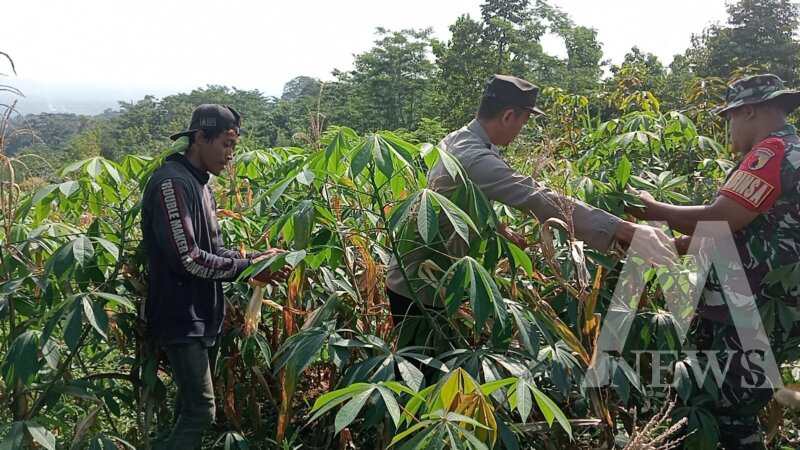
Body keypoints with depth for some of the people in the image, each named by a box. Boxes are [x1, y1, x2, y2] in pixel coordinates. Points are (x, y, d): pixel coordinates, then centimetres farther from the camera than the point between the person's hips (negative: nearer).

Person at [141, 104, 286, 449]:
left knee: (190, 407, 15)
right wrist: (245, 268, -14)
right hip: (182, 319, -10)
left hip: (202, 316, 10)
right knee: (201, 410, -10)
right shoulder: (172, 182, -17)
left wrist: (252, 257, 0)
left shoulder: (199, 184, 15)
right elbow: (186, 259, -23)